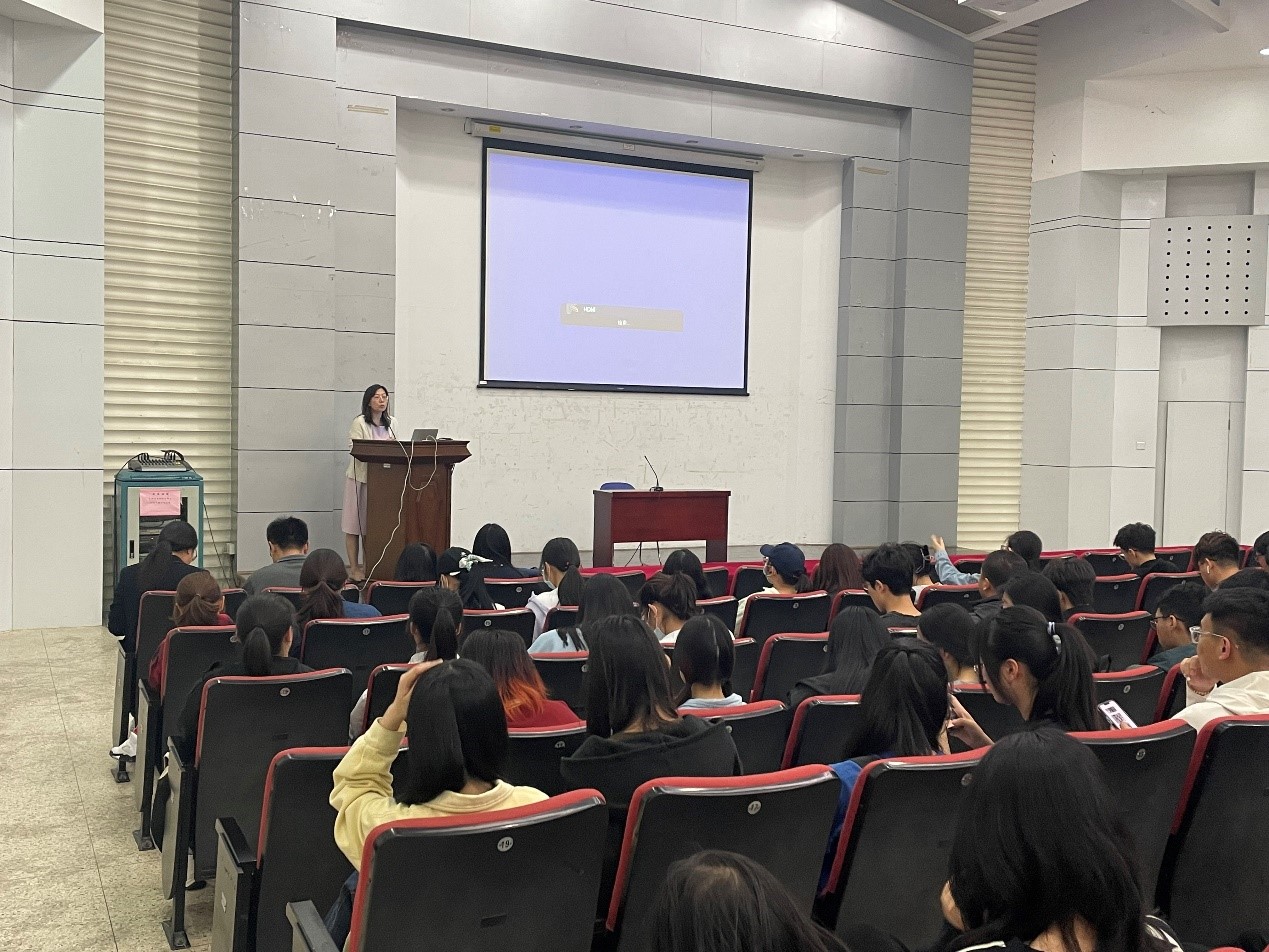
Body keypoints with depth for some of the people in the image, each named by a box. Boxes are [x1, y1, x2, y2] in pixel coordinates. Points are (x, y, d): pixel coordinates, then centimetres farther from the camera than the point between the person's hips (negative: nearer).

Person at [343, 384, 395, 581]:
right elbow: (355, 450, -14)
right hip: (360, 477, -5)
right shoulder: (359, 422, -6)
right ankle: (354, 567, 3)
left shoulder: (390, 423, 14)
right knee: (355, 525, -1)